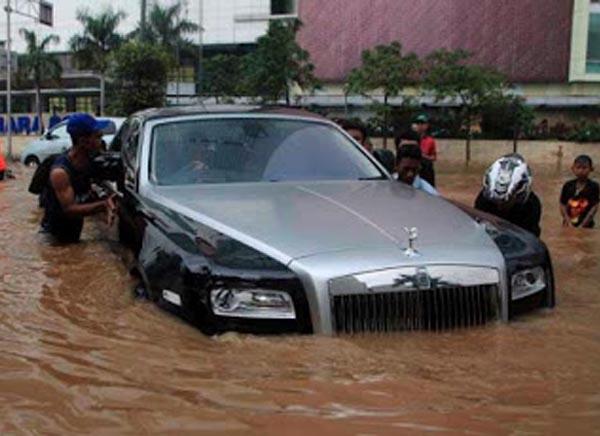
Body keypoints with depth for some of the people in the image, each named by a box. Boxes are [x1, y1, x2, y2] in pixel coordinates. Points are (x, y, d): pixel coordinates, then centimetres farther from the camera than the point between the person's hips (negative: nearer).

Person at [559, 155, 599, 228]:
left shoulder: (593, 187, -7)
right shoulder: (568, 186, 0)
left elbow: (594, 207, -9)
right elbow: (563, 206, 1)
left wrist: (582, 225, -15)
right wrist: (569, 222, -12)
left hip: (586, 226, -2)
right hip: (569, 226, 2)